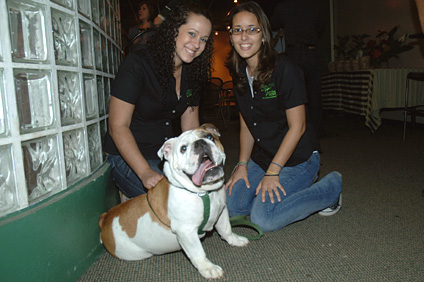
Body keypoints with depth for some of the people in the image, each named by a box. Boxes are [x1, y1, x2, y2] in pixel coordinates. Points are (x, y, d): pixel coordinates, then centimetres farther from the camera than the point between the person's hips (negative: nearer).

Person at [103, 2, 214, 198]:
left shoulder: (191, 75, 5)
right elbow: (118, 126, -18)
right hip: (127, 158, -6)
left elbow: (191, 127, 8)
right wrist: (145, 172, -28)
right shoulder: (137, 64, -15)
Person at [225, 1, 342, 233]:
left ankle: (331, 188, 4)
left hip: (297, 157, -7)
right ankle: (296, 185, 17)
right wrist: (242, 164, 0)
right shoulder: (239, 74, 2)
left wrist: (272, 172, -17)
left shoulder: (285, 70, -20)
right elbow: (246, 125, 8)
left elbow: (297, 127, -18)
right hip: (261, 157, 7)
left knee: (263, 219, -17)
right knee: (232, 206, 2)